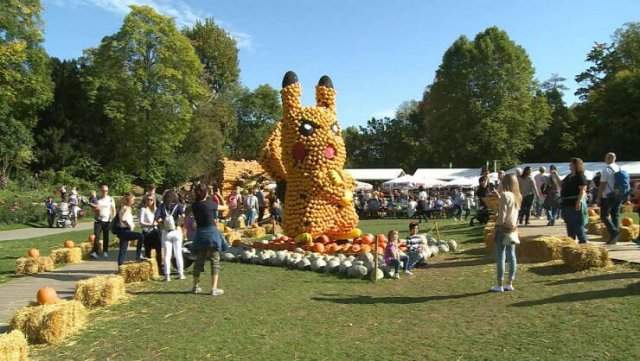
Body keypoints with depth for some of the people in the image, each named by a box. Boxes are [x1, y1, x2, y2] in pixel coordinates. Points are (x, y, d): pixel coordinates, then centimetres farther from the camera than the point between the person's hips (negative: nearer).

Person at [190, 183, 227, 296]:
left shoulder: (194, 205, 1)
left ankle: (196, 286, 28)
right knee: (215, 261, 1)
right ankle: (214, 288, -2)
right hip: (212, 233, -4)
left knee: (199, 261, 16)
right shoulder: (211, 204, -9)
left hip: (200, 234, 4)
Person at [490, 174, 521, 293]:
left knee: (500, 257, -2)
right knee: (511, 256, 10)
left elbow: (502, 216, -19)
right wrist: (499, 195, 15)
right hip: (513, 229, 8)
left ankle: (500, 285, 1)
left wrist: (495, 218, 0)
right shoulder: (517, 196, 7)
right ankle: (510, 284, 15)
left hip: (503, 229, -8)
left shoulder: (505, 195, -16)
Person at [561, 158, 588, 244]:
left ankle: (583, 241, 0)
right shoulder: (569, 176, 17)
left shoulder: (580, 176, -10)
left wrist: (579, 202, -27)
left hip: (575, 204, -9)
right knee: (569, 225, 15)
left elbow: (582, 190, -18)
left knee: (578, 225, -6)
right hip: (567, 204, 9)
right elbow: (561, 186, 25)